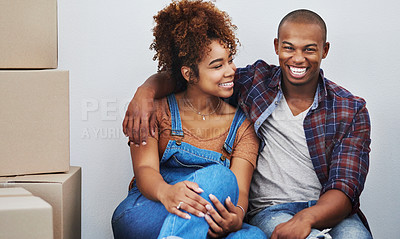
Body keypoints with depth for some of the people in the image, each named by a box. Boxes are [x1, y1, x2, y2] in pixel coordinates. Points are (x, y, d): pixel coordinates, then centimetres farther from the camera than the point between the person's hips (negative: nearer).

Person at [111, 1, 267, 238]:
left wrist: (236, 216, -30)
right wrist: (166, 192, -34)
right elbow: (144, 168, -9)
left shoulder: (242, 125, 10)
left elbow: (240, 190, -4)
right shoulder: (158, 109, 6)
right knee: (219, 175, -30)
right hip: (141, 216, -2)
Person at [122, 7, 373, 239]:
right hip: (270, 210, -1)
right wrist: (146, 91, -12)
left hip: (329, 210, 1)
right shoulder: (255, 82, 5)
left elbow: (345, 189, -8)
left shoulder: (351, 110, 2)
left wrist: (305, 219, -29)